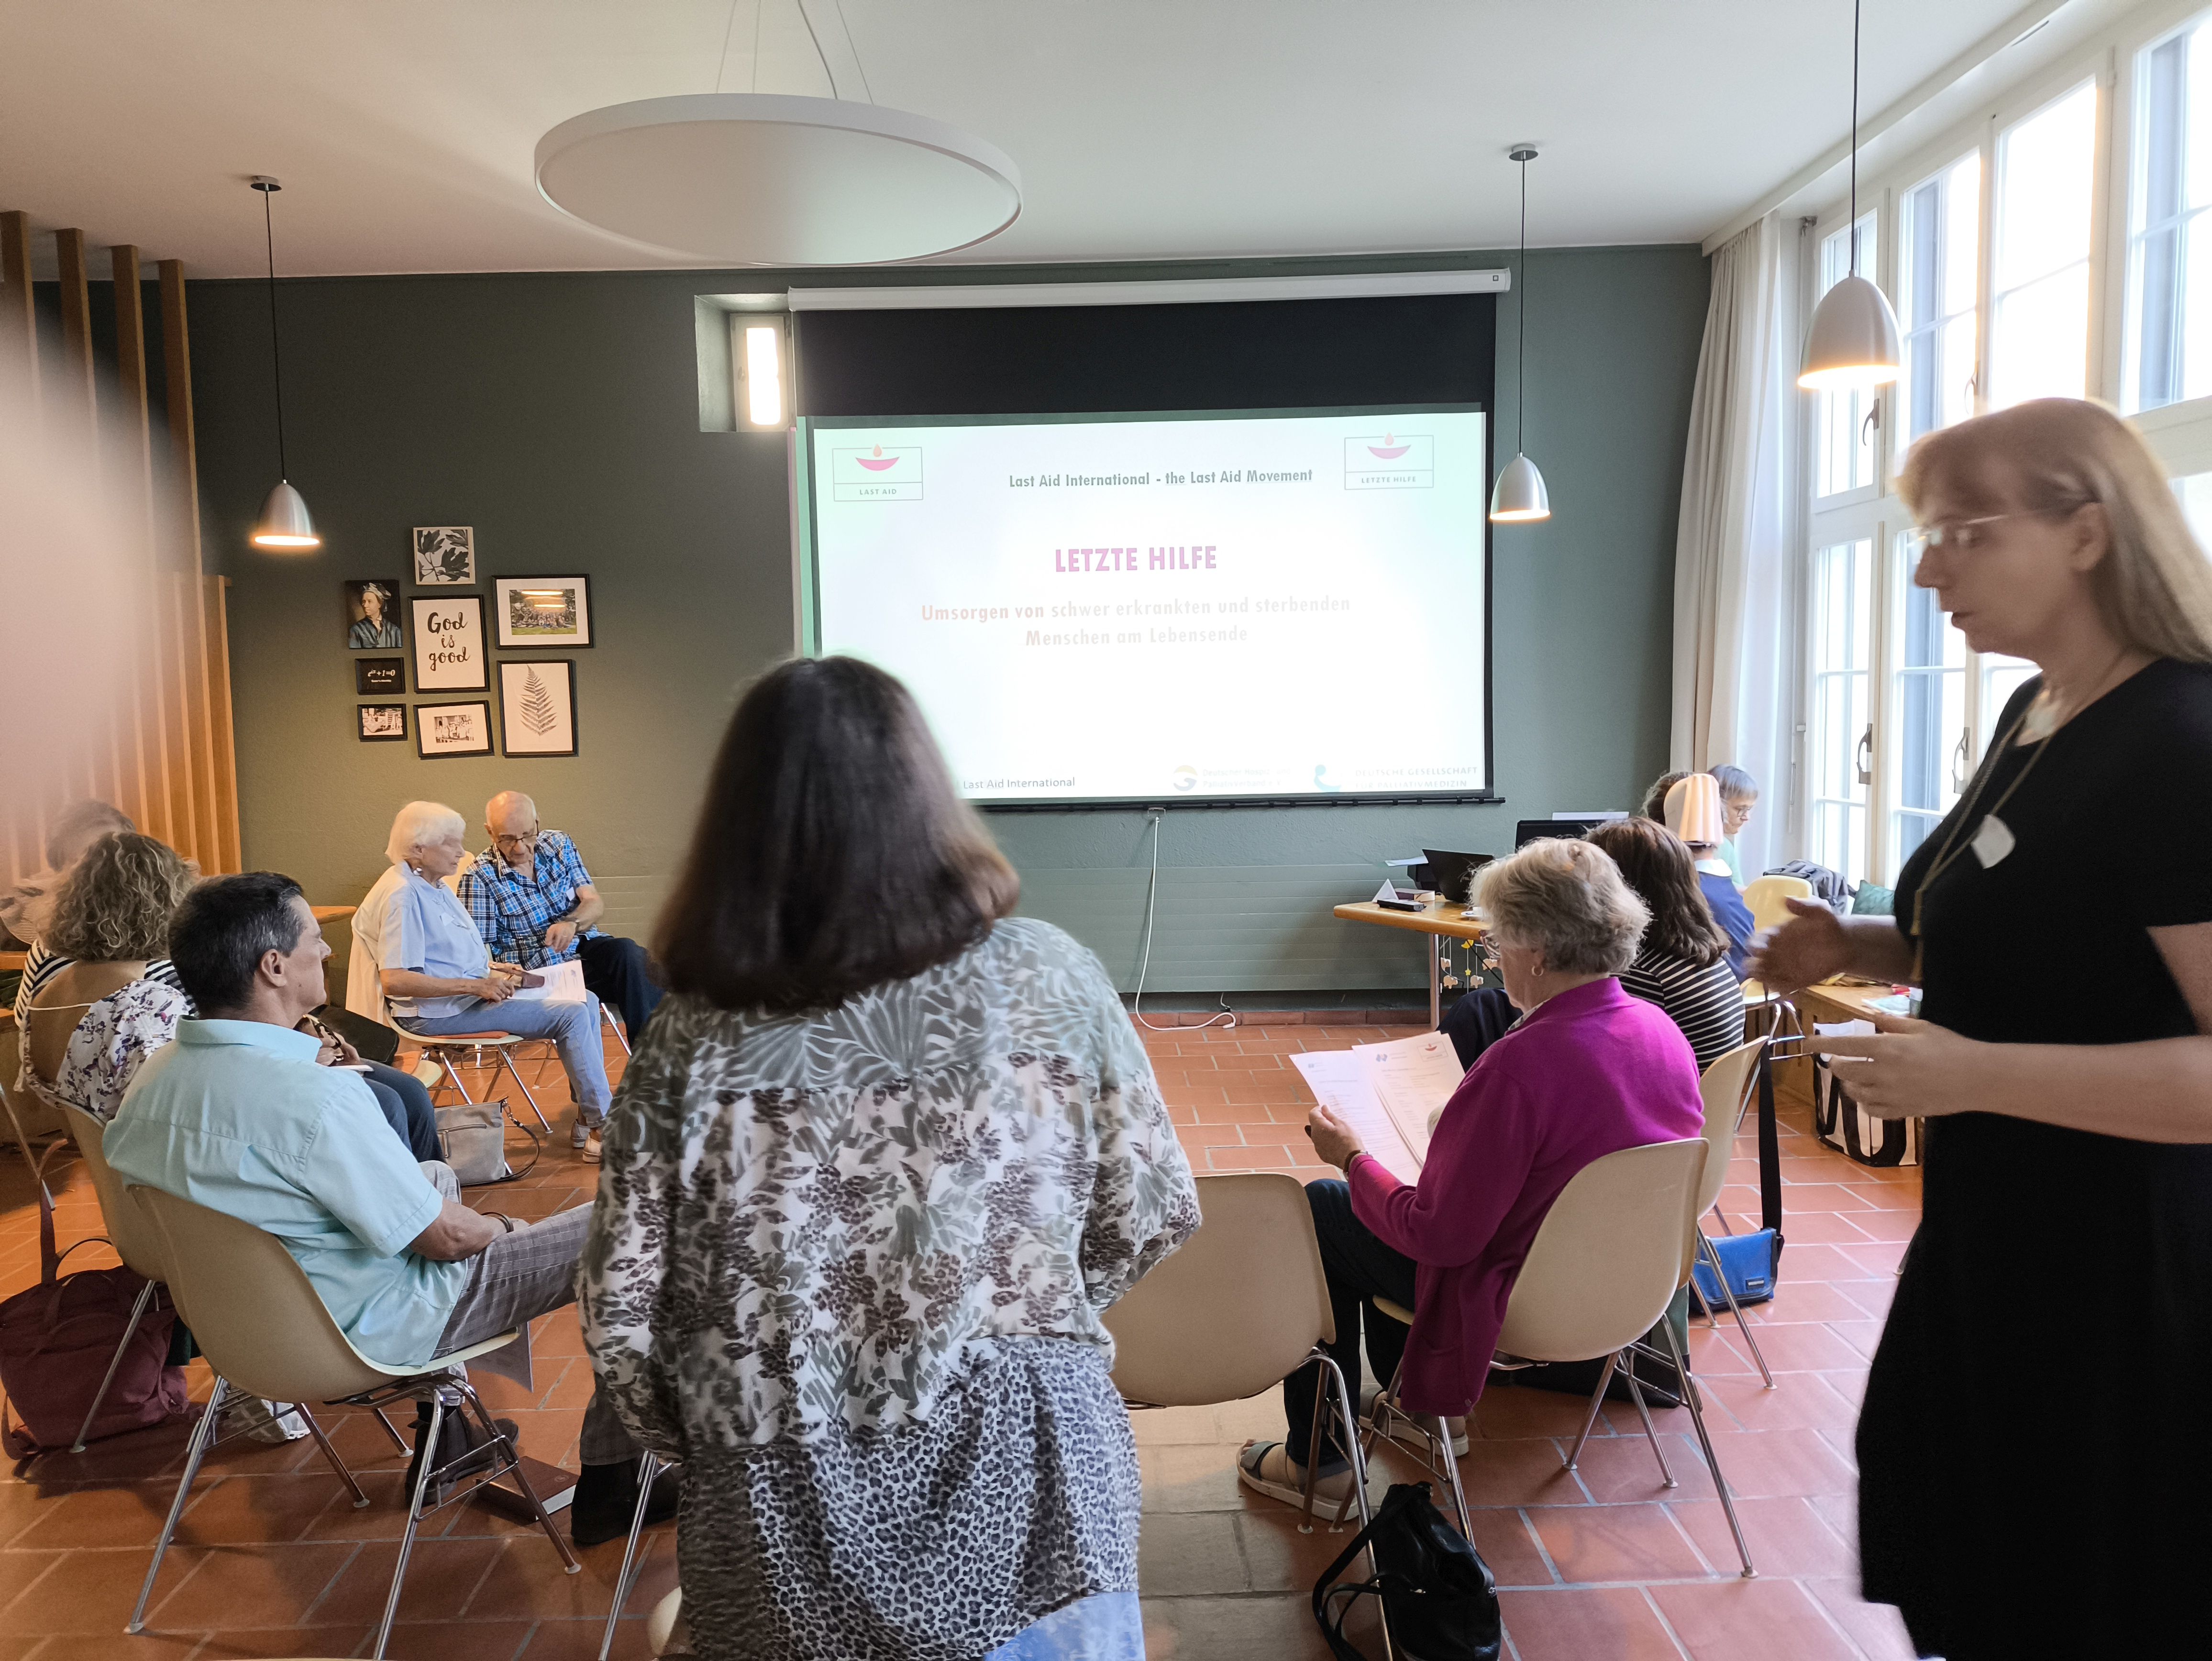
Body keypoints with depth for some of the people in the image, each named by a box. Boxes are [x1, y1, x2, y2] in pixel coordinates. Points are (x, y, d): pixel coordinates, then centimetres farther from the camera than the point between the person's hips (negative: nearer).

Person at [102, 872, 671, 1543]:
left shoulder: (153, 1076, -6)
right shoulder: (313, 1095, -33)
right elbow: (443, 1237, -24)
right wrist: (505, 1229, 0)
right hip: (369, 1330, -9)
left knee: (437, 1175, 34)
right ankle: (609, 1481, 9)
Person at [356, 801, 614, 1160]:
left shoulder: (435, 886, 13)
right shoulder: (401, 895, -18)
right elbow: (393, 981, -27)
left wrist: (494, 969, 7)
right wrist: (475, 985, -24)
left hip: (472, 991, 10)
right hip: (438, 1011, -10)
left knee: (587, 1001, 2)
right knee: (572, 1016, -18)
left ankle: (586, 1120, 1)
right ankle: (601, 1124, -5)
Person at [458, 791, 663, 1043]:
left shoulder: (558, 845, 8)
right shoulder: (479, 877, -4)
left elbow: (595, 904, 2)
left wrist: (571, 923, -21)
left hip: (584, 945, 4)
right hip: (541, 970, -4)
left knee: (627, 953, -31)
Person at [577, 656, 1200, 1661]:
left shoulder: (688, 1041, -11)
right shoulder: (1046, 977, -11)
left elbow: (623, 1317, -6)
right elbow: (1149, 1219, -3)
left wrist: (716, 1452, 13)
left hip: (787, 1544, 1)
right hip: (1026, 1500, -1)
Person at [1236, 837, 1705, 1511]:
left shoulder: (1519, 1066, -33)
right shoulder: (1663, 1030, -8)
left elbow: (1437, 1235, -25)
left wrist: (1354, 1159, -9)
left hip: (1516, 1300, -8)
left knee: (1319, 1210, 12)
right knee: (1383, 1218, 26)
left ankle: (1317, 1461, 23)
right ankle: (1407, 1401, 42)